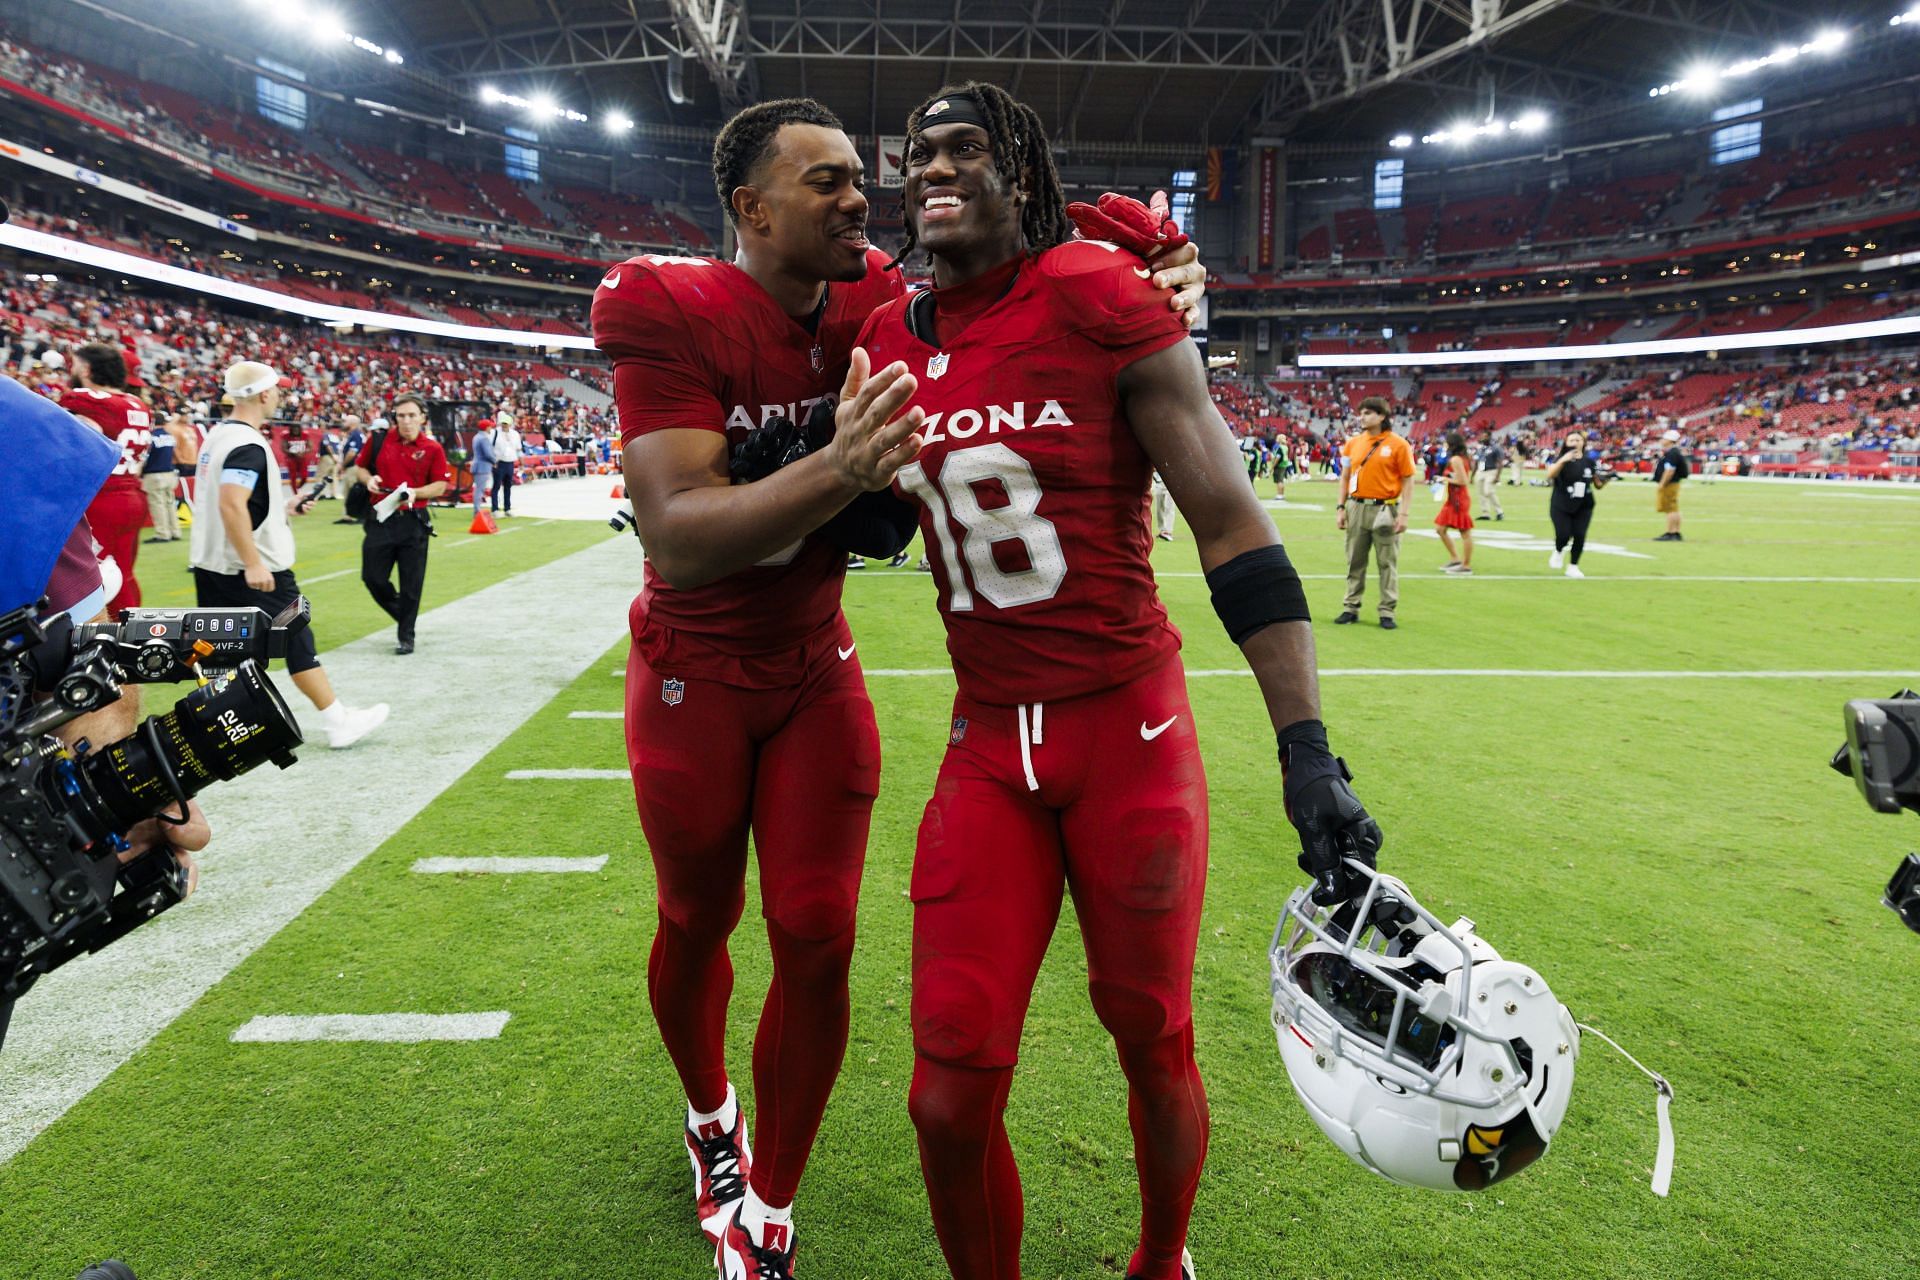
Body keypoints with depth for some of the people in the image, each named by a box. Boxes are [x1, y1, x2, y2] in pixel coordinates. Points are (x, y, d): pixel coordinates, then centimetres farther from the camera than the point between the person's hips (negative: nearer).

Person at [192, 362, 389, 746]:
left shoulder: (217, 436, 11)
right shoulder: (249, 445, -18)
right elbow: (231, 504, -28)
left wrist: (283, 506, 23)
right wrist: (253, 565, -28)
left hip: (209, 564, 9)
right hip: (255, 570, -9)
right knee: (297, 642, 1)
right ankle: (338, 722, 10)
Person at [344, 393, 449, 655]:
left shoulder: (433, 448, -3)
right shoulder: (378, 439, 2)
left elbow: (440, 485, 0)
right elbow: (359, 467, 14)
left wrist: (415, 492, -17)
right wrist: (368, 479, -7)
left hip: (414, 522, -2)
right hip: (380, 519, 2)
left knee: (411, 583, 3)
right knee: (373, 578, 4)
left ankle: (406, 636, 17)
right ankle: (402, 616, 31)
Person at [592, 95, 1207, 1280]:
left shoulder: (876, 304, -7)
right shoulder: (674, 317, -22)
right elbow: (677, 541, -32)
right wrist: (837, 472, -47)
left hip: (815, 671, 3)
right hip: (693, 678, -3)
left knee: (816, 939, 1)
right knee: (699, 921, 15)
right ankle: (711, 1119, 48)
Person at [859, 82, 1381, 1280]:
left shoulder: (1102, 298, -9)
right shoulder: (892, 345, 7)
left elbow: (1232, 527, -12)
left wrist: (1308, 751, -18)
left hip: (1130, 734, -3)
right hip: (988, 746, 4)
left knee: (1155, 1044, 13)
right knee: (950, 1098, 0)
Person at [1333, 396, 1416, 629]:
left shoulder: (1398, 445, -5)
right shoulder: (1354, 443, 8)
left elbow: (1408, 481, -5)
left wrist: (1403, 514, -12)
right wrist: (1341, 508, 6)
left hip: (1385, 510, -4)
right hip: (1357, 508, 4)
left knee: (1387, 563, 2)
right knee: (1355, 562, 10)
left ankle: (1387, 612, 9)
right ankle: (1351, 608, 19)